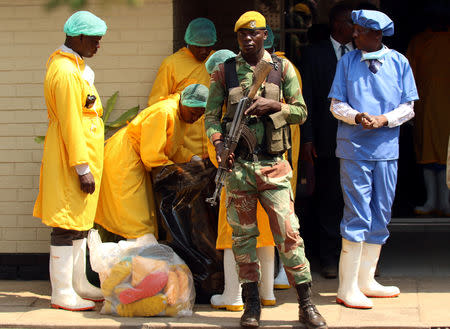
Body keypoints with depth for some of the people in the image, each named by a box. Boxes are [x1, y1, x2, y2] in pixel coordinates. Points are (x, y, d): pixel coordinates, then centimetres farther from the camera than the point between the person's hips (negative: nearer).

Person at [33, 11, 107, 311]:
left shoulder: (76, 67, 15)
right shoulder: (65, 72, -19)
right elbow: (70, 124, -21)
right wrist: (82, 168, -21)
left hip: (84, 153, 11)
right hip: (71, 158, -11)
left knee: (80, 222, 17)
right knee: (68, 225, -6)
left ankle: (78, 284, 26)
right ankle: (62, 294, -1)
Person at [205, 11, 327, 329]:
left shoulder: (283, 68, 6)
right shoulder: (224, 72, 6)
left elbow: (301, 112, 7)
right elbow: (211, 116, 8)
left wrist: (273, 105, -11)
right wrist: (219, 143, -10)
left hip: (273, 164, -1)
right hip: (237, 163, 1)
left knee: (288, 233, -4)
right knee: (243, 234, 5)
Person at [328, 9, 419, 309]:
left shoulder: (399, 63, 4)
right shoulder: (347, 62, 3)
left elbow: (408, 107, 4)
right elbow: (337, 105, 3)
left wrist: (384, 119, -13)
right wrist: (356, 117, -16)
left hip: (386, 149, 3)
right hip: (354, 148, -3)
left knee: (380, 216, 9)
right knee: (357, 216, -6)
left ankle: (366, 281, 22)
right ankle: (348, 288, 0)